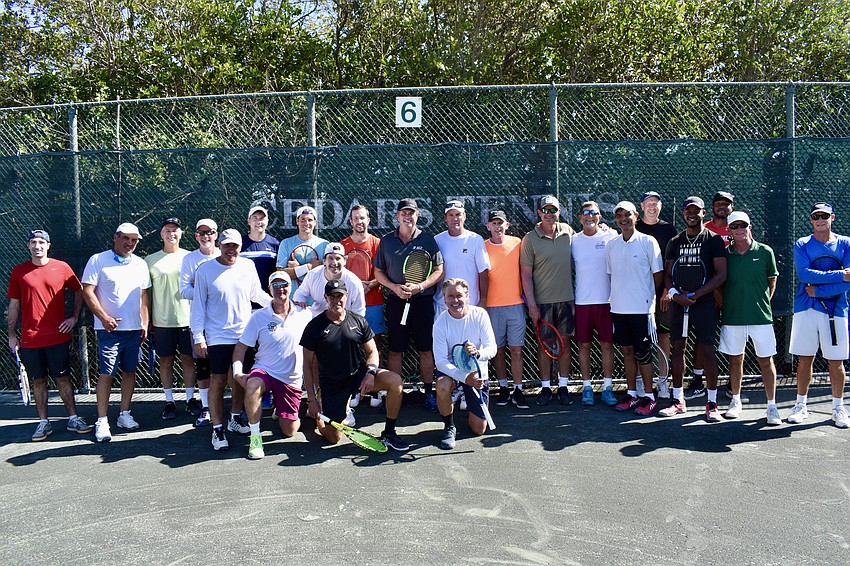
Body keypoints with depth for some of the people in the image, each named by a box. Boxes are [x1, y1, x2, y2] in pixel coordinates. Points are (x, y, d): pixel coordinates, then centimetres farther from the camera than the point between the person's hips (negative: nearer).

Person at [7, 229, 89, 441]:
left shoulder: (62, 268, 1)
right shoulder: (18, 272, 4)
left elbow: (79, 291, 12)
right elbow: (14, 305, 8)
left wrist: (74, 317, 4)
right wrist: (12, 335, 7)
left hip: (58, 337, -1)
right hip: (29, 339, 1)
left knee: (63, 378, 4)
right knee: (38, 381, 8)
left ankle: (73, 419, 13)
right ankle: (43, 422, 17)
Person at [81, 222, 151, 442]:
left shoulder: (140, 264, 12)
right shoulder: (98, 260, -2)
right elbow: (87, 292, -7)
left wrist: (145, 323, 9)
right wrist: (104, 317, -16)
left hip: (134, 328, 5)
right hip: (109, 328, -5)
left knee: (130, 371, 10)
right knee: (106, 373, -5)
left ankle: (125, 414, 22)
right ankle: (101, 422, 2)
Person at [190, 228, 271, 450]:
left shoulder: (248, 266, 4)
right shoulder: (205, 270, -4)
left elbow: (256, 293, 18)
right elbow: (198, 306, -2)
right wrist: (198, 337, -5)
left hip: (244, 334, 4)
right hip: (218, 336, -4)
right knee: (218, 381, -4)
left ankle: (235, 418, 30)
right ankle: (217, 429, 4)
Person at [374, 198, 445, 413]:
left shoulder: (427, 239, 2)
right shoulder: (386, 241, 7)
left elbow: (439, 271, 1)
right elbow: (379, 272, 10)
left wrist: (419, 287, -14)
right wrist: (395, 287, -8)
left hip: (422, 300, -1)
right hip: (396, 301, 1)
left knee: (426, 350, 4)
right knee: (395, 350, 4)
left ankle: (429, 393, 16)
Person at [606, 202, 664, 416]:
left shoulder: (648, 241, -5)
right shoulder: (611, 245, 9)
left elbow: (658, 274, 0)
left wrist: (648, 296, 2)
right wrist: (618, 295, 9)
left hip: (642, 307, -4)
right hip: (618, 307, 5)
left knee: (642, 353, 0)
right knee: (626, 351, 11)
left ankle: (649, 397, 11)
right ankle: (631, 394, 21)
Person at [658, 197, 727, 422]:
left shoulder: (713, 239, 1)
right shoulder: (675, 242, 14)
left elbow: (721, 274, -6)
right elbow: (668, 274, 12)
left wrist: (696, 295, -15)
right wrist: (674, 293, -9)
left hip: (704, 302, -4)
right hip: (678, 302, 4)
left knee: (707, 349, -5)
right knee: (678, 348, 6)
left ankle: (712, 403, 4)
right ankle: (678, 401, 15)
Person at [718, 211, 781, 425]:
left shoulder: (765, 252, 1)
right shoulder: (725, 254, 3)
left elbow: (772, 281, 11)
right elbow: (719, 283, 11)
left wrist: (763, 303, 6)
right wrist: (726, 303, 4)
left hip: (761, 316, -1)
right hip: (732, 317, 1)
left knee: (766, 360, 3)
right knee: (735, 359, 11)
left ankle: (772, 406, 12)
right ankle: (736, 401, 25)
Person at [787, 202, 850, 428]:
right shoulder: (802, 244, 4)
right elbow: (804, 274, -13)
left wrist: (819, 290, -14)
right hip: (805, 309, 0)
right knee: (805, 358, 6)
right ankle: (801, 405, 17)